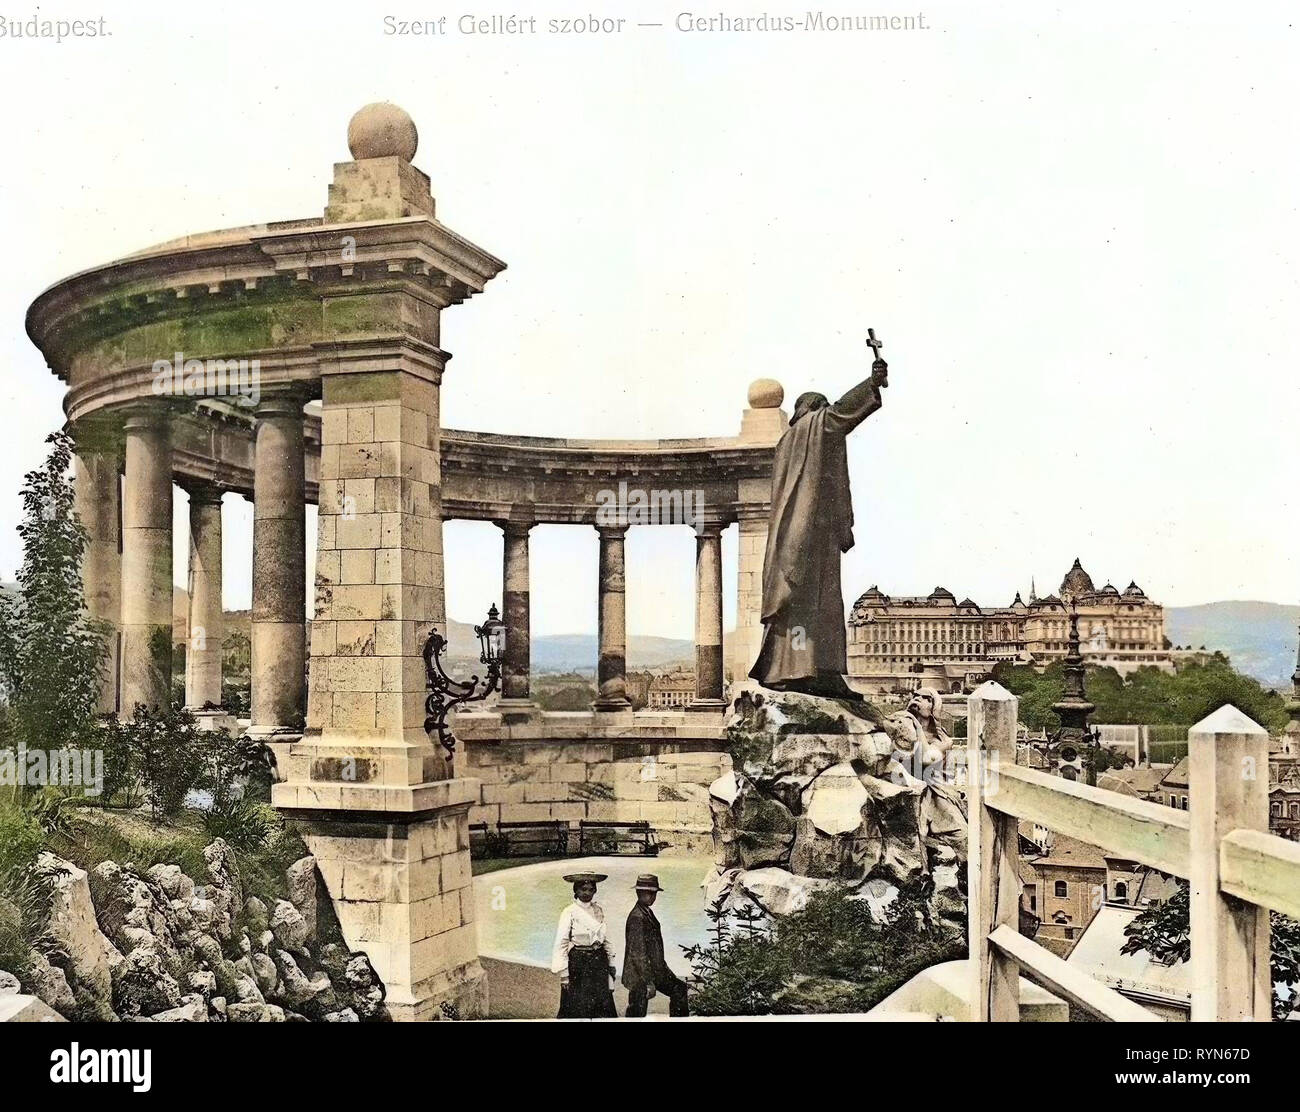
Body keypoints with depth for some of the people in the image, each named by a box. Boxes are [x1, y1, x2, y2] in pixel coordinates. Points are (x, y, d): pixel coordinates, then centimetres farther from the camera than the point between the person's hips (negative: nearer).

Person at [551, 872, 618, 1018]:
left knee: (604, 1005, 3)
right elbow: (561, 944, -9)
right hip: (578, 961, -5)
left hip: (599, 961, 5)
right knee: (577, 1008, -2)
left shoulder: (599, 910, 8)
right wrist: (563, 973, -13)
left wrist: (611, 962, 11)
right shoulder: (569, 912, -7)